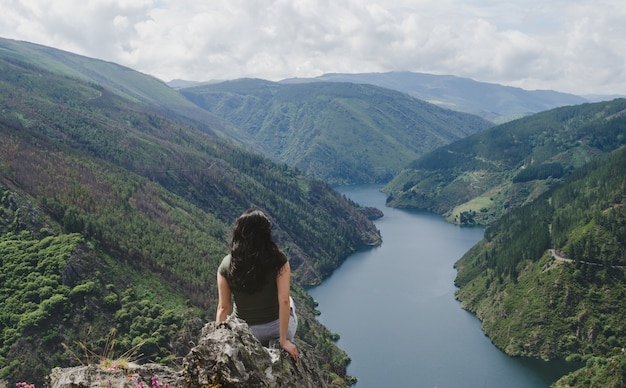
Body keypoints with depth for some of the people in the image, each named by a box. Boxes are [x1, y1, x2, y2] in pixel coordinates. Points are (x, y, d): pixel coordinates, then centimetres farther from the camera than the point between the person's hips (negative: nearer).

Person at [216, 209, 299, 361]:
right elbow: (284, 301, -21)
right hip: (275, 327, -2)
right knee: (290, 304, 34)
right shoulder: (279, 261, -18)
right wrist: (284, 340, -15)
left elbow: (223, 307, -10)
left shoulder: (227, 265, -13)